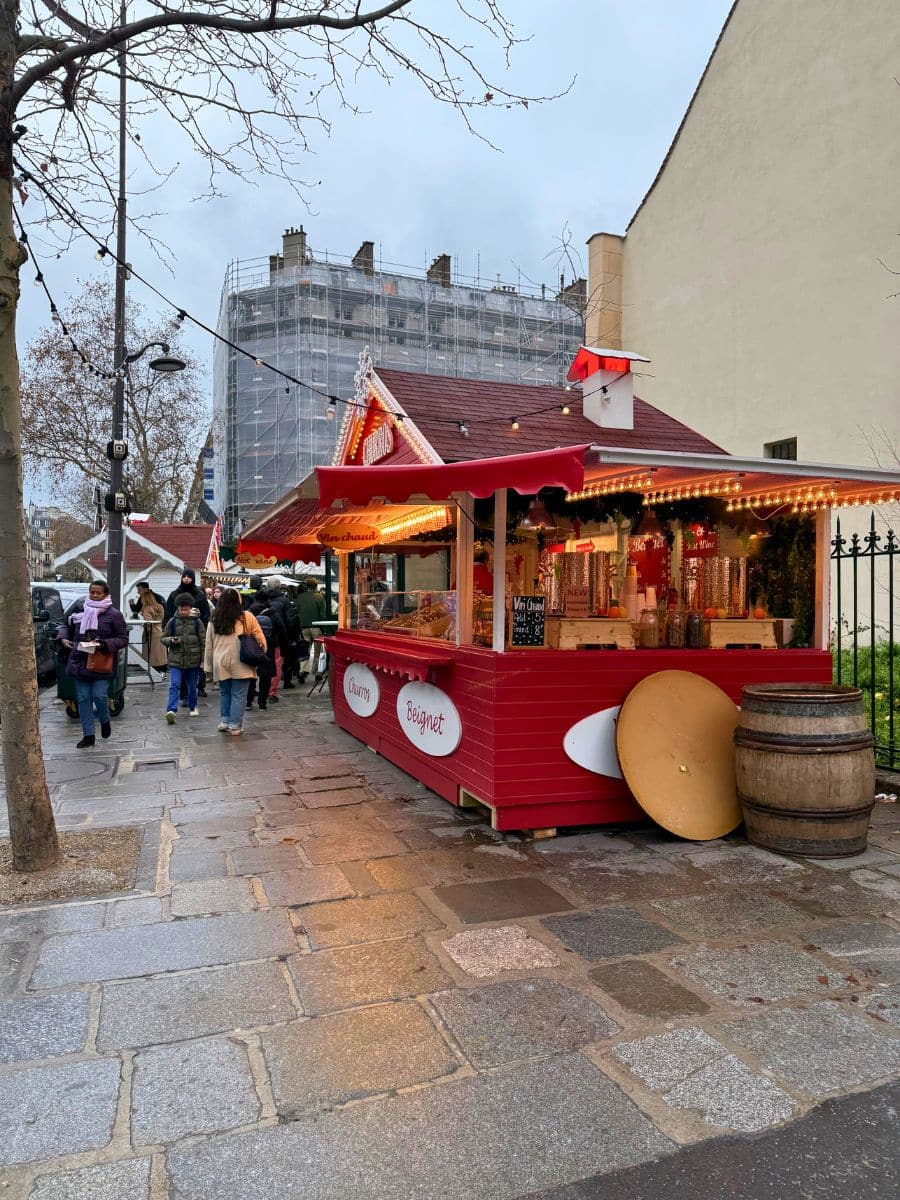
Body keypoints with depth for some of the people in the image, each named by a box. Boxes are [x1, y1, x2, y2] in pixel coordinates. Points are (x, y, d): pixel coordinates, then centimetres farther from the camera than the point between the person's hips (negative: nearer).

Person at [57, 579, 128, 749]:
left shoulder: (114, 615, -4)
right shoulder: (80, 611, 8)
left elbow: (123, 639, -4)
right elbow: (66, 625, 24)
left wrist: (104, 644, -19)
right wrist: (63, 638, 4)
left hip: (102, 664, -4)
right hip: (80, 663, 4)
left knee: (99, 696, -9)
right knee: (83, 698, 6)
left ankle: (105, 721, 23)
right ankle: (88, 735, 15)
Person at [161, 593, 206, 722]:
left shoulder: (197, 622, 0)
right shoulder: (173, 622, 0)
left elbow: (203, 641, 2)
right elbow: (163, 638, 8)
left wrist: (204, 659, -2)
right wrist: (171, 640, -14)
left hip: (193, 660, 1)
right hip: (176, 660, -1)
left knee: (192, 686, 14)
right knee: (174, 685, -13)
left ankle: (192, 707, 33)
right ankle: (171, 710, -19)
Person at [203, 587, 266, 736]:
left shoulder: (214, 620, 7)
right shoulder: (246, 617, -4)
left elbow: (209, 645, 10)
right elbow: (260, 639, 0)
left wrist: (209, 666, 16)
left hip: (220, 663, 3)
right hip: (241, 664, -3)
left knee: (224, 692, 20)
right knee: (239, 695, 4)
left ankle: (225, 721, 20)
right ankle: (235, 725, 6)